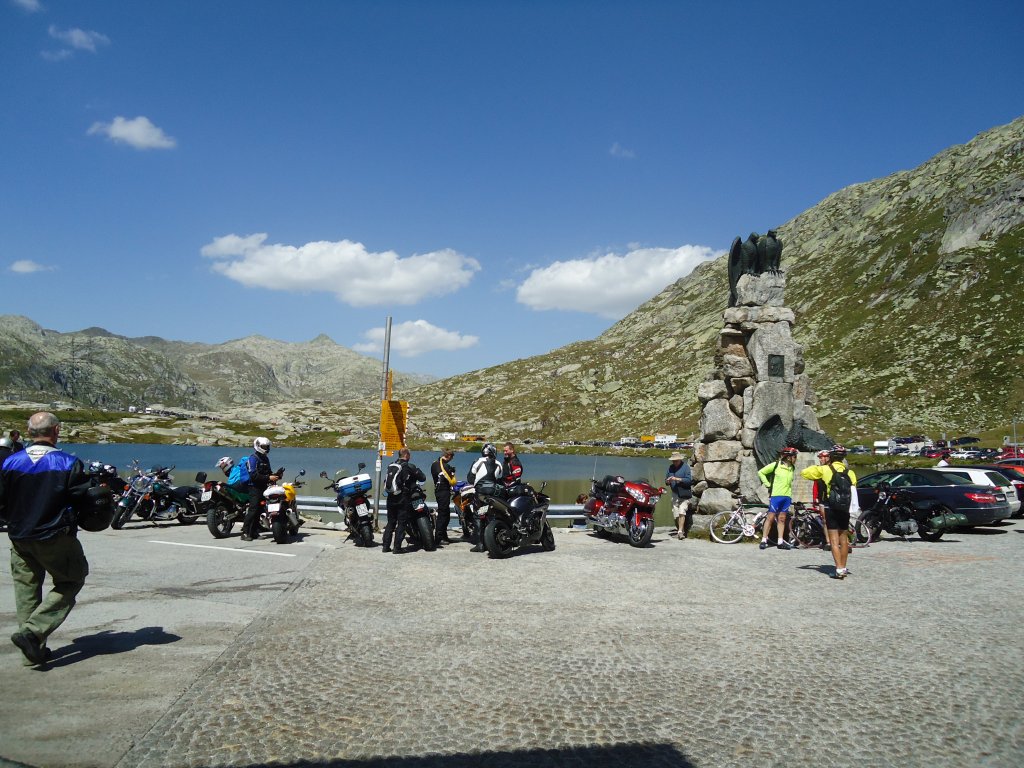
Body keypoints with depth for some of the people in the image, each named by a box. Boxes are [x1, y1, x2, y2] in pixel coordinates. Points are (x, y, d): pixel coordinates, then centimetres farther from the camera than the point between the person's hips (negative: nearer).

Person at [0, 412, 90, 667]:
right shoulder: (68, 464, -14)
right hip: (56, 538, -4)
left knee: (26, 589, 15)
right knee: (70, 583, 11)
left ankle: (34, 651, 18)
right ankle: (32, 632, -5)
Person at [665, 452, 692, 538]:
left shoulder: (685, 466, -5)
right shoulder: (671, 467, 11)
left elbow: (689, 480, -13)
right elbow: (666, 479, 16)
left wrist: (677, 479, -21)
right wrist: (668, 481, -8)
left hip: (684, 494, -6)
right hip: (675, 494, 6)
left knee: (682, 512, -16)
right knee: (676, 514, 8)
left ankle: (680, 532, -20)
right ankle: (679, 530, 19)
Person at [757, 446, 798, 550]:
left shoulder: (792, 468, 10)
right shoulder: (775, 465, -7)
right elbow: (761, 472, -1)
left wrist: (790, 495, 18)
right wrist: (767, 484, -6)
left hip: (787, 496, 5)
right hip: (776, 495, -5)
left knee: (782, 519, 7)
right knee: (770, 517, -4)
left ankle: (781, 541, 10)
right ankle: (764, 540, 1)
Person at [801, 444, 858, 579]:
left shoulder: (824, 469, -6)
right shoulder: (850, 473, 3)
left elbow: (804, 472, -2)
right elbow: (853, 491, 2)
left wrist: (817, 467, 13)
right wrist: (851, 508, 13)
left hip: (831, 509, -4)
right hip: (845, 509, 4)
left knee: (834, 540, -4)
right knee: (844, 539, 15)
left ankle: (839, 569, -12)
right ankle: (843, 568, 24)